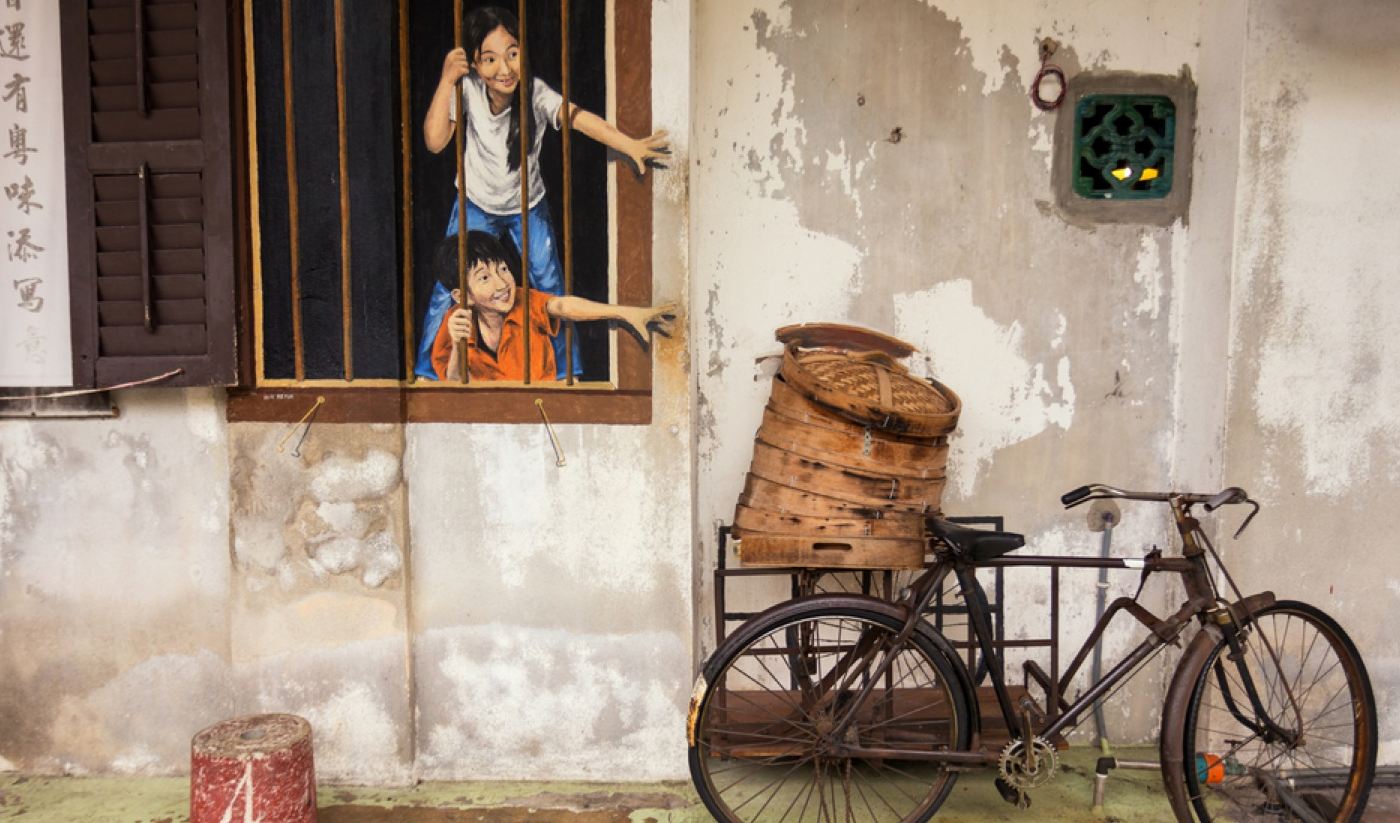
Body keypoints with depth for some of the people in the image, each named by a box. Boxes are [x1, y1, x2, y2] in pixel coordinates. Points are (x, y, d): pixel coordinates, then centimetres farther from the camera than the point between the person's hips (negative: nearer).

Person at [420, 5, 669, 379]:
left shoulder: (536, 93, -28)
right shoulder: (468, 89, -24)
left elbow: (579, 118, -44)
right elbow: (435, 140, -31)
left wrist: (630, 145, -59)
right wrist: (446, 80, -37)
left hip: (528, 207, 0)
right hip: (476, 204, 0)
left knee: (551, 289, 1)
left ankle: (569, 374, 20)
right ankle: (427, 370, 17)